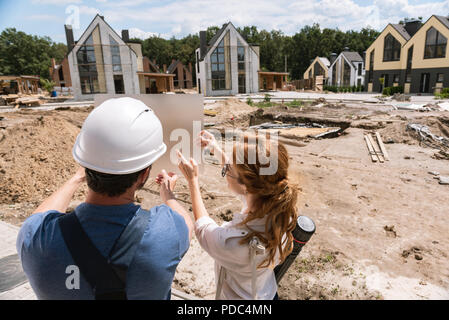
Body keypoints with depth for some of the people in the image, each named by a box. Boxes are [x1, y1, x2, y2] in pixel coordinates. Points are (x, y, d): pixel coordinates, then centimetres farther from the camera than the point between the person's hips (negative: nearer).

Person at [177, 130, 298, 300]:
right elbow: (244, 191, -4)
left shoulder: (233, 242, -42)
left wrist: (193, 180, -10)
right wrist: (217, 150, 0)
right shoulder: (281, 209, -25)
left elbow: (202, 227, -17)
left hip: (238, 296, -4)